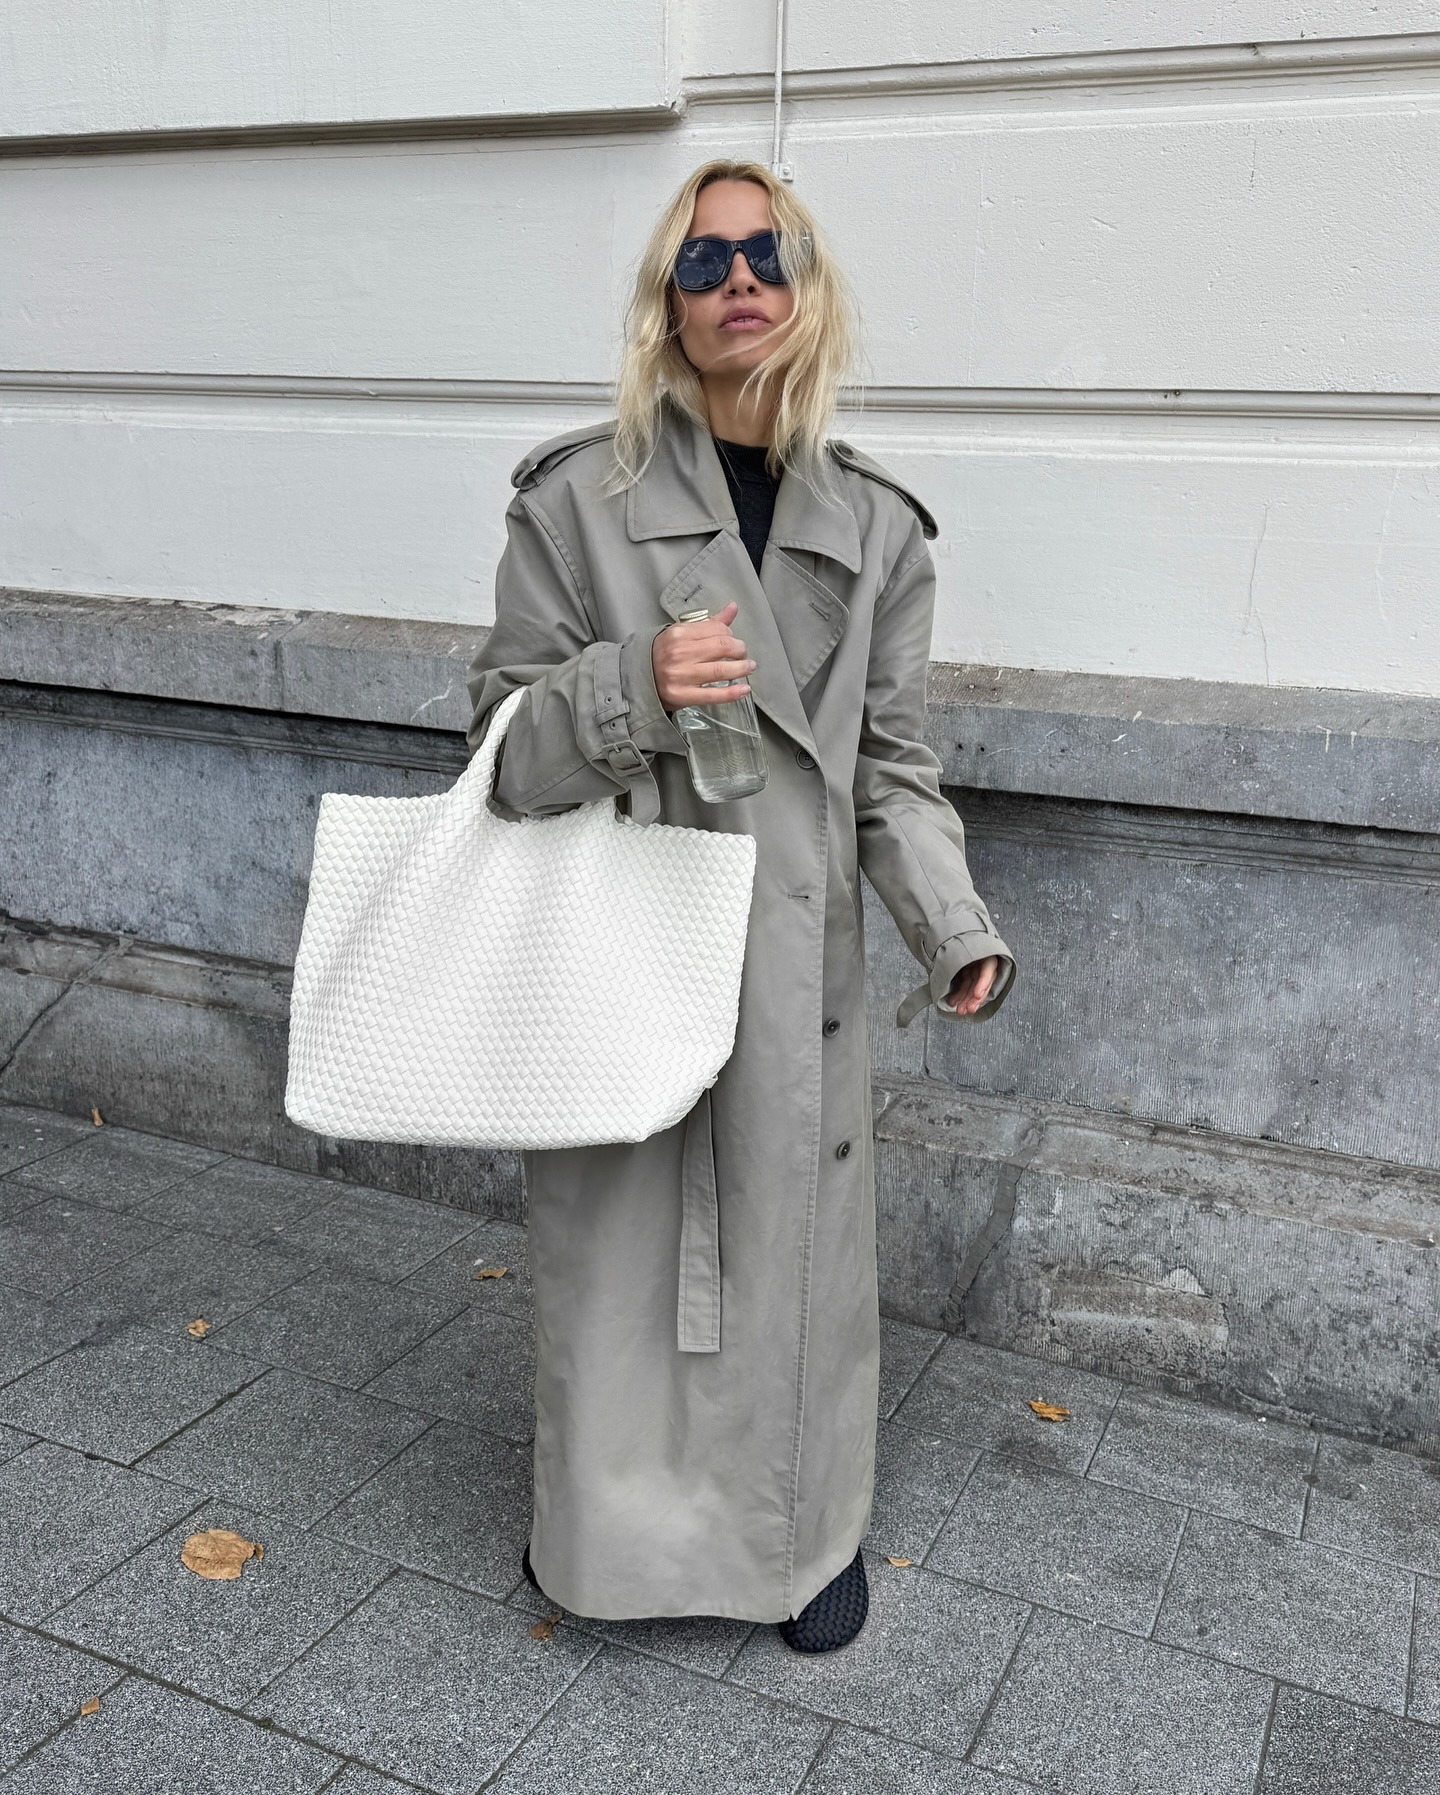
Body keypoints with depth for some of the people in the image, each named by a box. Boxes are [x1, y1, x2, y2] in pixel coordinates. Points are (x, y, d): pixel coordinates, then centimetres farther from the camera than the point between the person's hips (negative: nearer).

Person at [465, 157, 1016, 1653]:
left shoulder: (875, 527, 5)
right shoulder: (580, 494, -3)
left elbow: (891, 764, 7)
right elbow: (506, 726, -1)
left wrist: (954, 924, -7)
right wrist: (633, 686, -20)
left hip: (796, 952, 2)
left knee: (793, 1239, 12)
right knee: (614, 1239, 10)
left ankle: (804, 1529, 37)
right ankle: (607, 1513, 38)